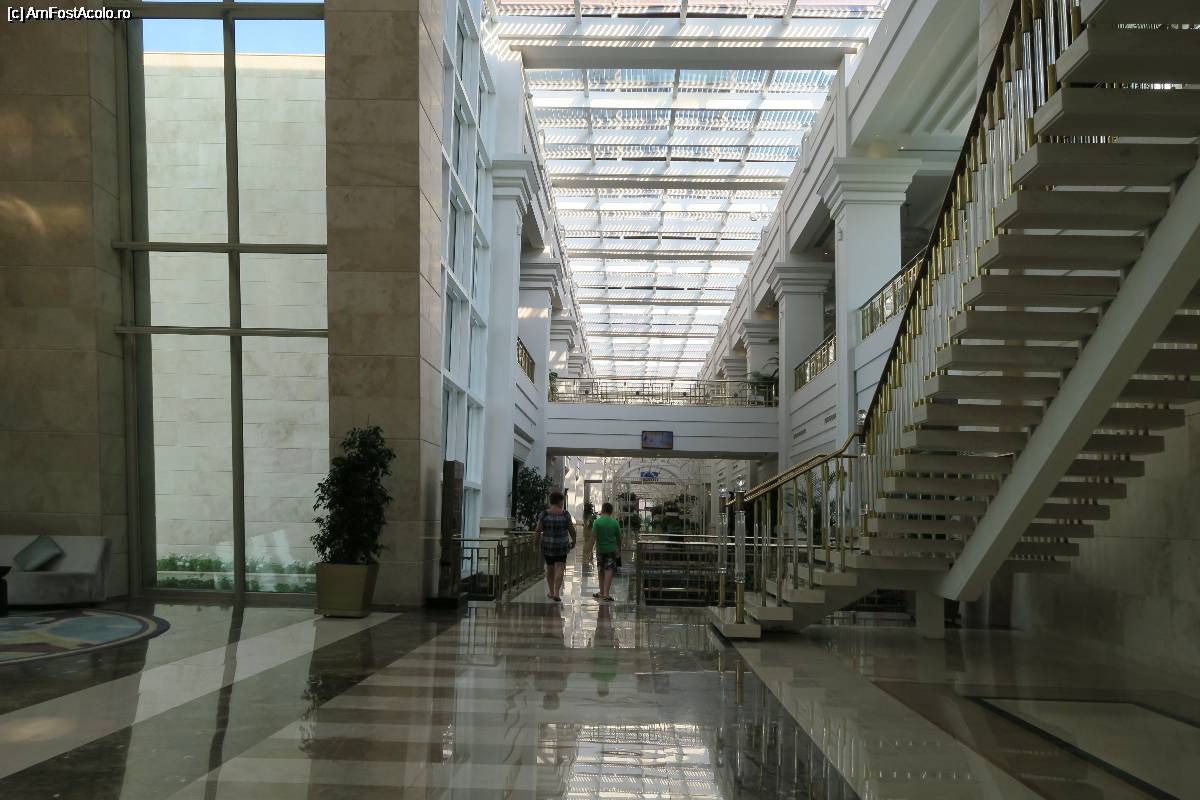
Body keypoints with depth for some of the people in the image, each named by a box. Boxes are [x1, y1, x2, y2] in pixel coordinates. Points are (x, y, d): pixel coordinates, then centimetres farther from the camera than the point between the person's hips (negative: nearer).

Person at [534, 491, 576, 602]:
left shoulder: (544, 514, -9)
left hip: (547, 546, 1)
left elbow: (538, 530, -11)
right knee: (559, 569, 1)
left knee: (550, 568, 19)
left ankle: (551, 592, 28)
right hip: (562, 546, -1)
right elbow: (572, 530, -4)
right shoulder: (565, 514, -10)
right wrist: (573, 540, 13)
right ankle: (557, 593, -13)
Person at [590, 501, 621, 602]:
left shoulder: (597, 521, -7)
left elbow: (594, 536, -13)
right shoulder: (615, 523, -3)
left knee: (601, 571, 14)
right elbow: (619, 538, 4)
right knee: (609, 571, -1)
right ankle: (606, 594, -8)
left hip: (600, 549, 0)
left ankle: (602, 592, 24)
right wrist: (619, 550, 18)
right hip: (611, 549, 0)